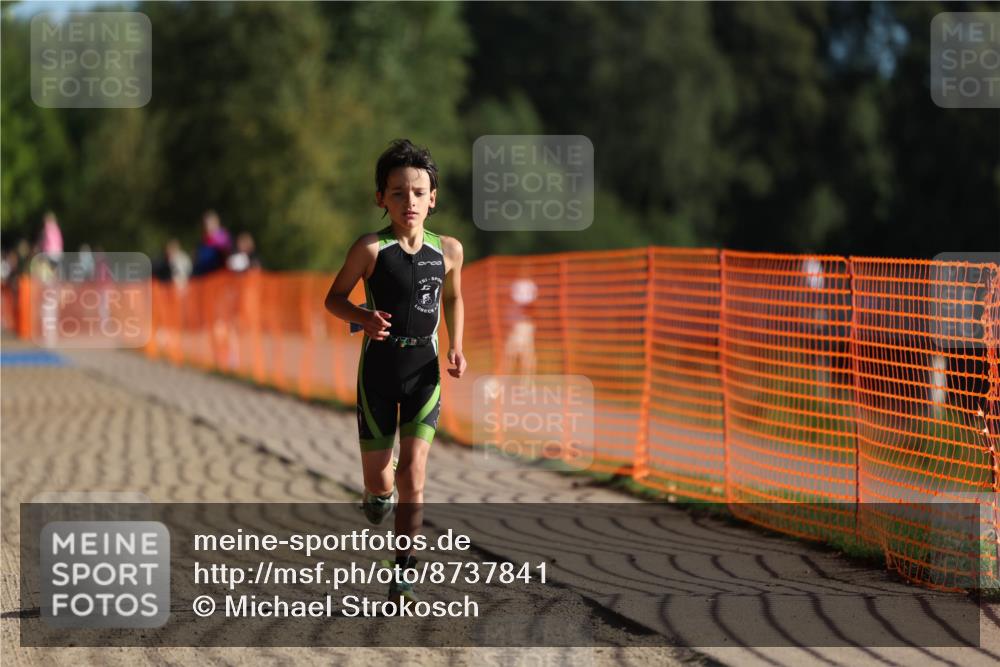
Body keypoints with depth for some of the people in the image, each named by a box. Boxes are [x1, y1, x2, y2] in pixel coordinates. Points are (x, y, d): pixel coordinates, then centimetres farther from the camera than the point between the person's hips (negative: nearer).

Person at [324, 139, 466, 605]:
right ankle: (378, 492, 46)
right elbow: (334, 298, -2)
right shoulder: (371, 249, -12)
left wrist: (456, 348, 3)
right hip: (379, 367, -1)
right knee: (379, 478, 7)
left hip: (425, 369, 1)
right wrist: (363, 318, -22)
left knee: (413, 474, -11)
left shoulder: (448, 250, -1)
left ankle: (403, 571, -4)